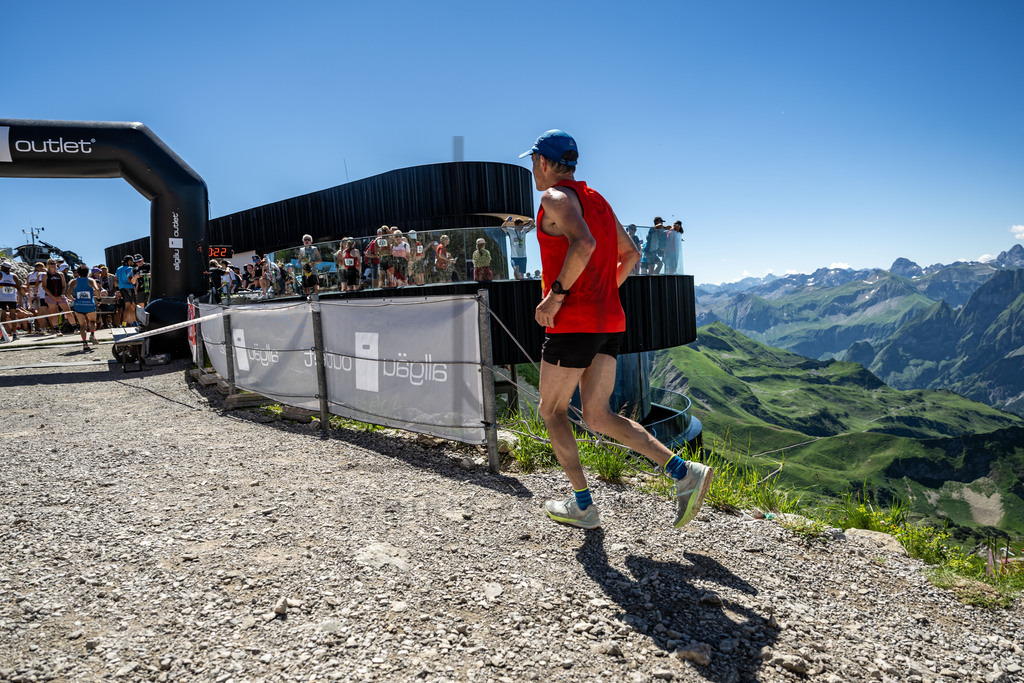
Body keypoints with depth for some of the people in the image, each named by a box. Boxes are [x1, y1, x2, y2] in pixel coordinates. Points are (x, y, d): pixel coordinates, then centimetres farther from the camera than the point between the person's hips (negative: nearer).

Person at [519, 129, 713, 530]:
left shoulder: (556, 198, -6)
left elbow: (584, 244, -26)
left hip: (573, 321, -8)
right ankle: (684, 473, 1)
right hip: (610, 321, 8)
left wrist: (557, 294, -19)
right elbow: (630, 255, 23)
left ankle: (583, 506, 12)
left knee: (552, 410, 8)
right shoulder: (597, 200, 20)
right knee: (598, 416, 11)